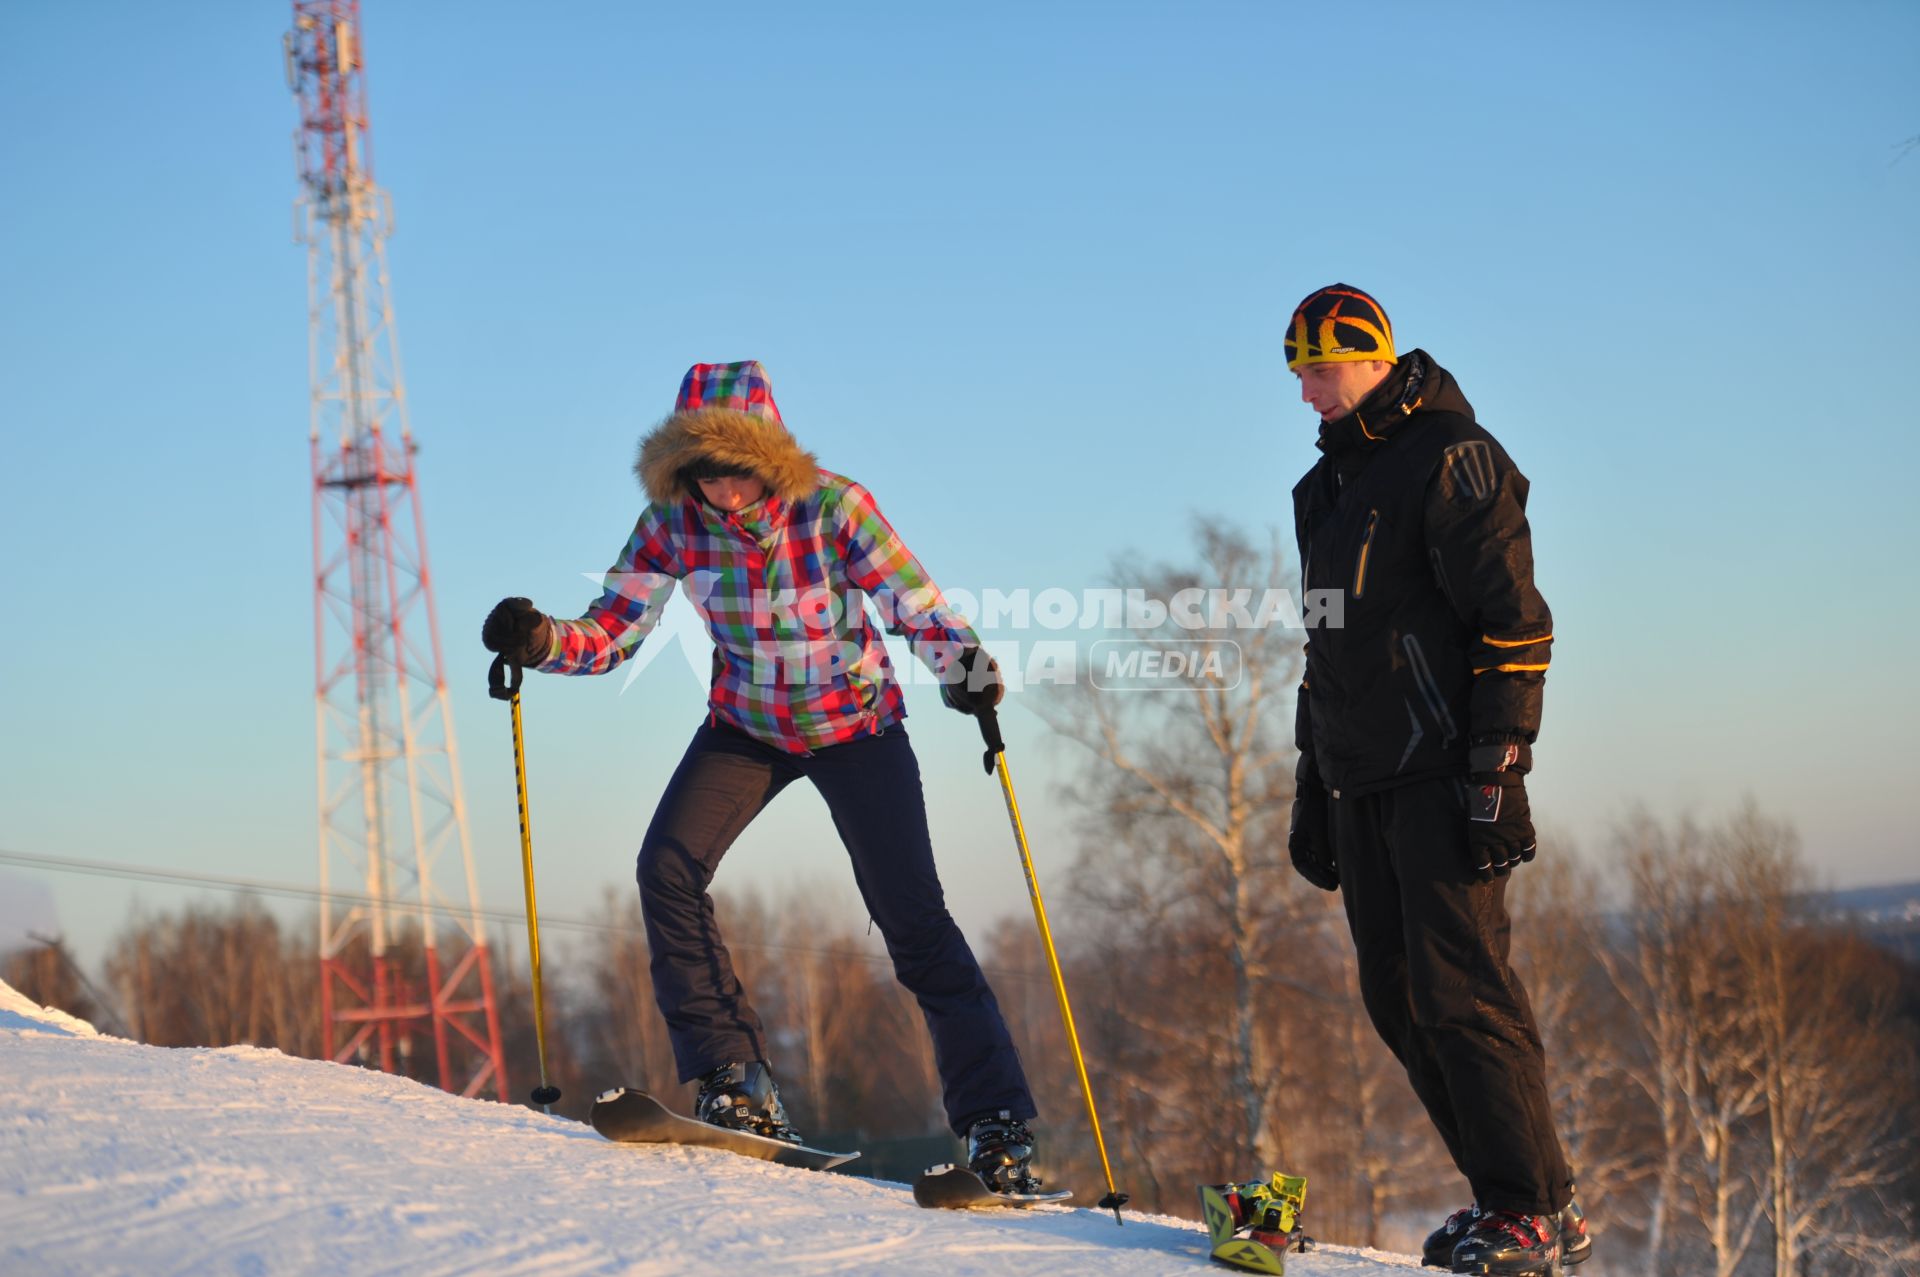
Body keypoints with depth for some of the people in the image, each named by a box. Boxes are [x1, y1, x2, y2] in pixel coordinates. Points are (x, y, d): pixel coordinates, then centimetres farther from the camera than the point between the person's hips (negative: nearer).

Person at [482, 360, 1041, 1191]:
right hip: (747, 727, 3)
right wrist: (540, 641, -31)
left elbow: (916, 606, -22)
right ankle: (736, 1084, -11)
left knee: (912, 920, -7)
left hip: (856, 727, -3)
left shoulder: (831, 506, -23)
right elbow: (610, 633, -12)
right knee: (666, 867, -20)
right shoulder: (672, 523, -15)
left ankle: (997, 1127, 2)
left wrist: (964, 665, -42)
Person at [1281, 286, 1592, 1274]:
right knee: (1398, 998, 4)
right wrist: (1311, 791, 22)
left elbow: (1515, 624, -13)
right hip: (1362, 786, 8)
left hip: (1442, 780, -8)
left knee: (1459, 989, -12)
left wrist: (1497, 770, -19)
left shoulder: (1451, 461, -7)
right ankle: (1509, 1197, 10)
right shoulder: (1325, 488, 20)